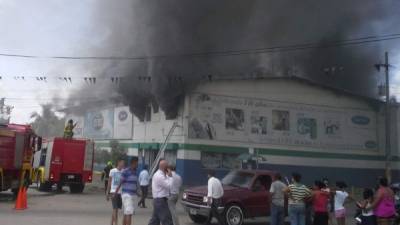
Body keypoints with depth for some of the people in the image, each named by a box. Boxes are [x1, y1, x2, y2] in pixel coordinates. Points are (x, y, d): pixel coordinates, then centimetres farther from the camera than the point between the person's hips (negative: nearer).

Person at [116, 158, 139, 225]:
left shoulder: (135, 172, 12)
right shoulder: (125, 171, -11)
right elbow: (120, 183, -9)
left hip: (132, 195, 8)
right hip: (127, 194, -8)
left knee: (126, 214, 12)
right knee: (129, 213, -12)